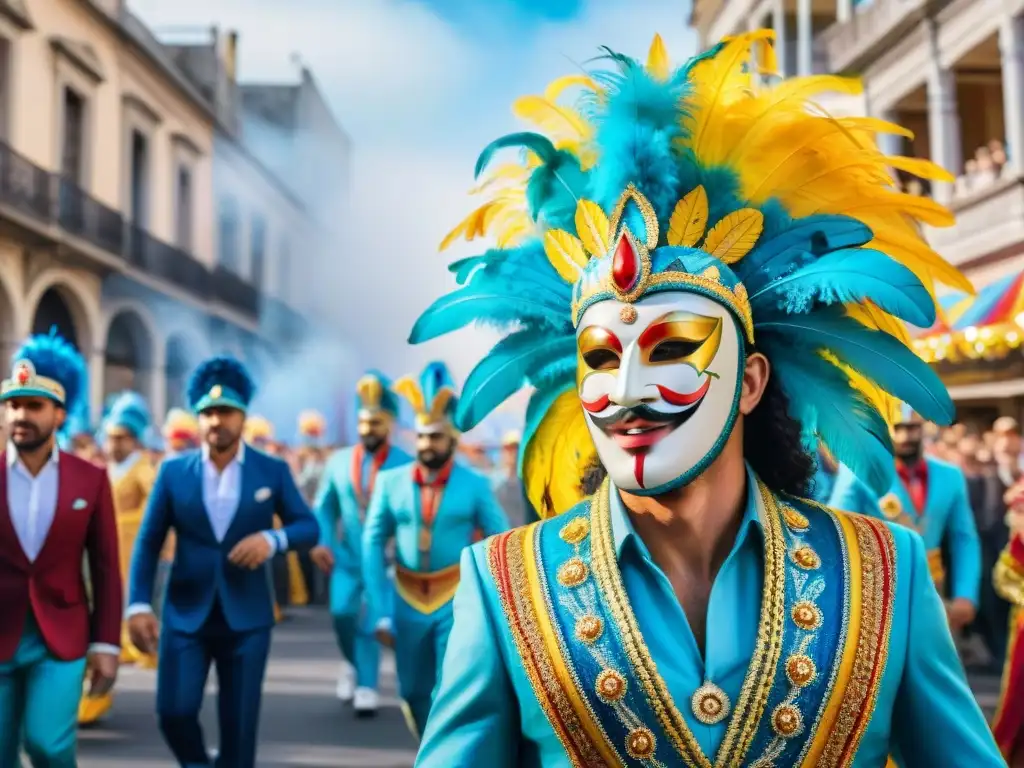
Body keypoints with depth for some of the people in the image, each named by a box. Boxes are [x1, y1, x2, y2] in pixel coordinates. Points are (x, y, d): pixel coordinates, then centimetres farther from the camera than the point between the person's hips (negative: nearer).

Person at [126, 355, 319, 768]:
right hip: (185, 614, 1)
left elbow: (309, 526, 3)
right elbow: (148, 543, 2)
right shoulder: (173, 471, 1)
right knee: (174, 711, -6)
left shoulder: (272, 471, 0)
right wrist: (138, 605, -8)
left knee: (239, 724, 3)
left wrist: (272, 539, -19)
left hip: (247, 617, 0)